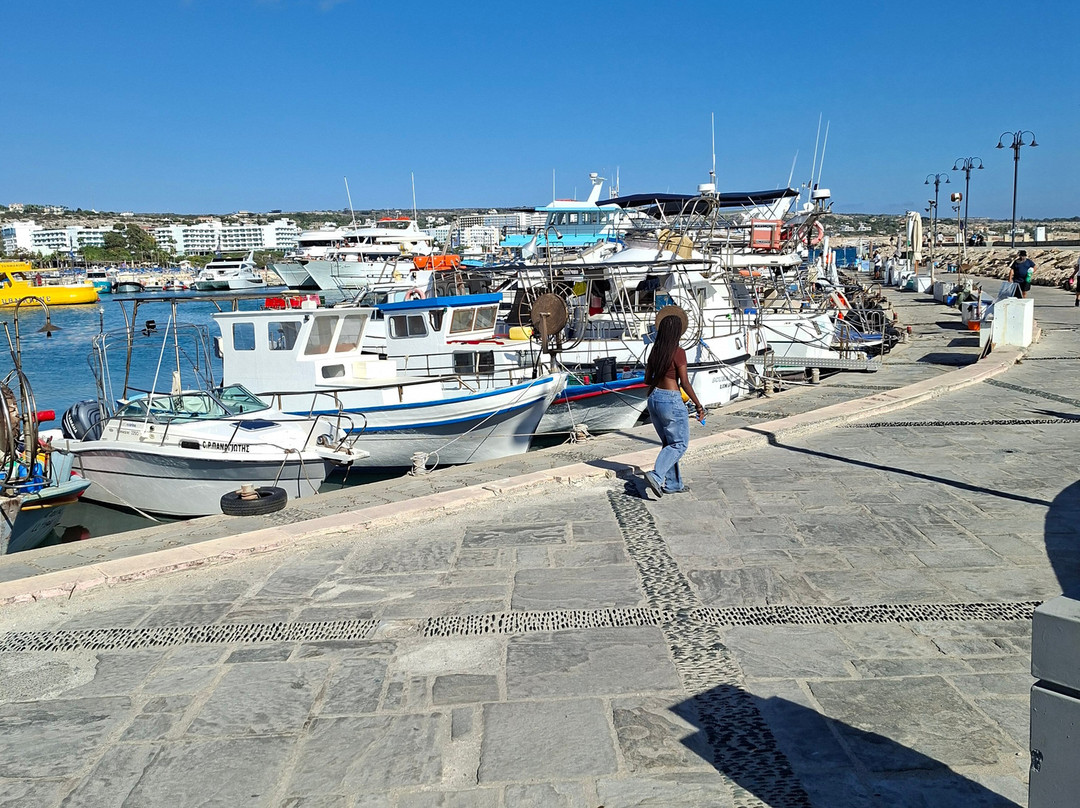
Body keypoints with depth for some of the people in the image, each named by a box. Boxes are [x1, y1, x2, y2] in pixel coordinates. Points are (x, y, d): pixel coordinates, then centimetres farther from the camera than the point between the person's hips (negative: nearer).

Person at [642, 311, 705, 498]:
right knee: (680, 444, 4)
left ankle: (673, 483, 20)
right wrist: (699, 406, -8)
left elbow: (647, 380, 10)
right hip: (672, 401, -7)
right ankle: (656, 475, -12)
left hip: (654, 398, 7)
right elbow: (685, 383, -15)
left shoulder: (655, 352, 6)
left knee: (669, 443, 17)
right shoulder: (678, 353, -14)